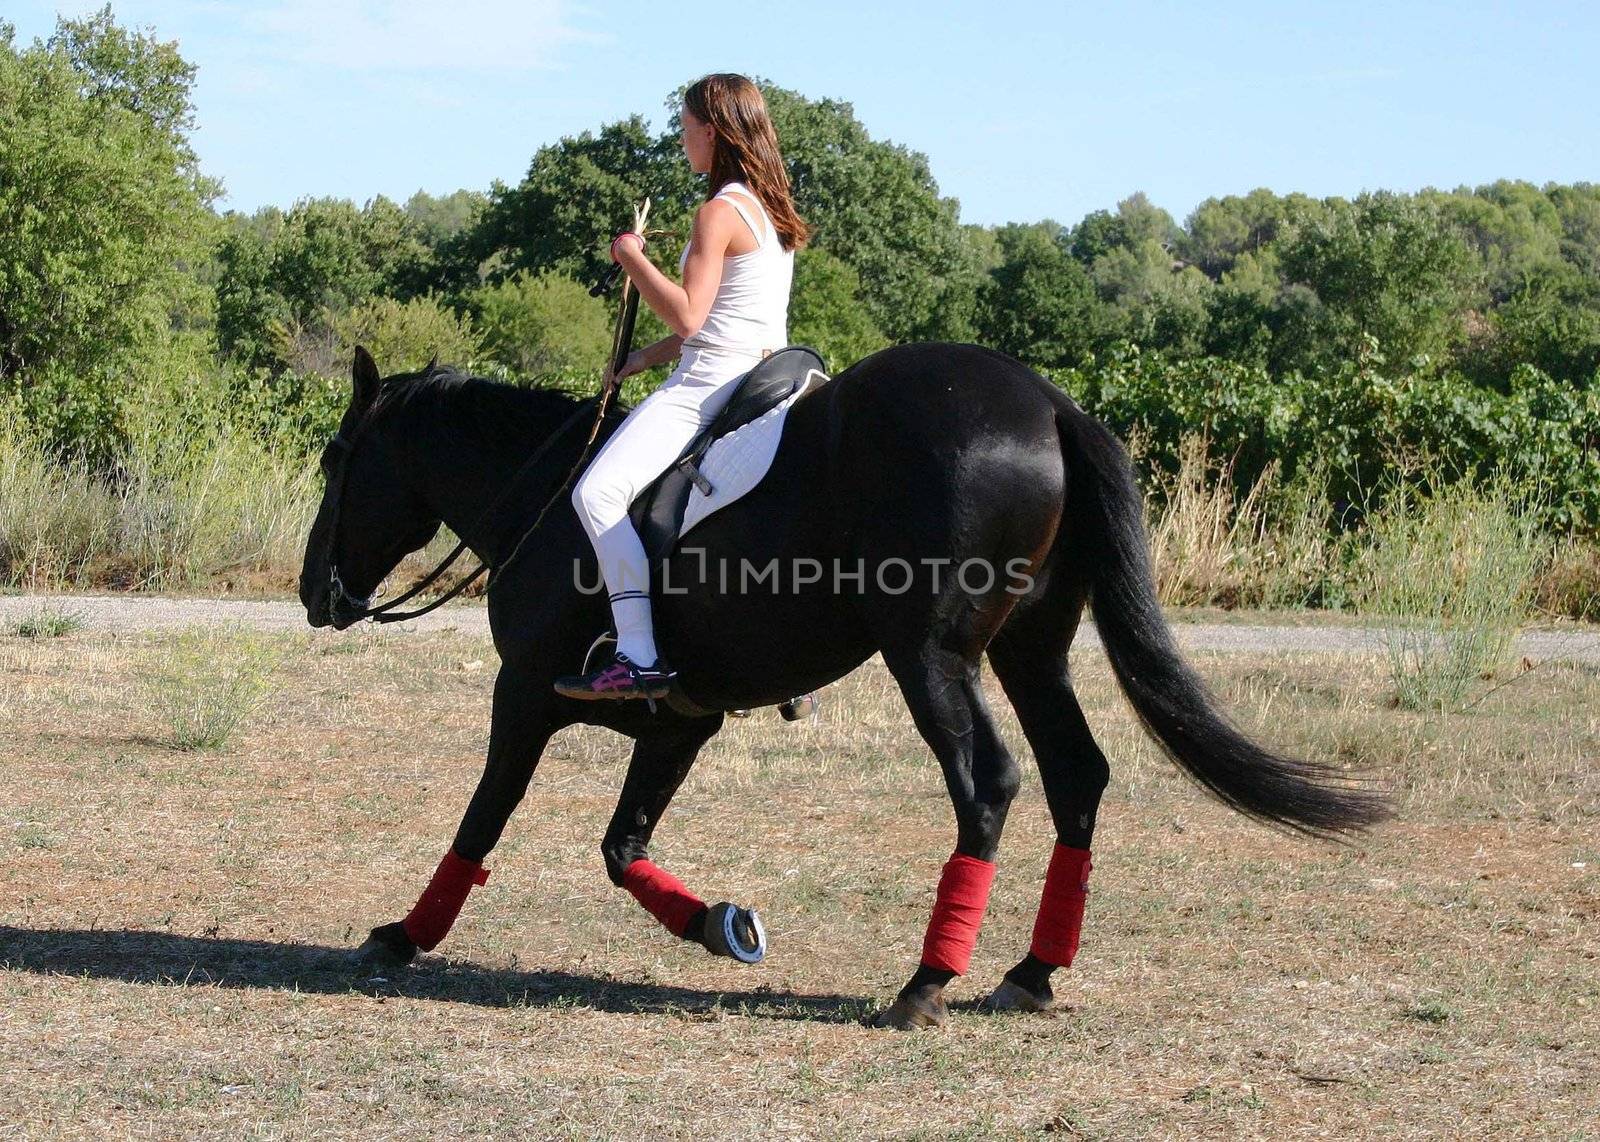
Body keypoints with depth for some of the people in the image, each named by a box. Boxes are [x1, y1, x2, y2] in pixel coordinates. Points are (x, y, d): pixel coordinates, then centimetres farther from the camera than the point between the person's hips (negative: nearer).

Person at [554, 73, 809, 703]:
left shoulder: (720, 212, -13)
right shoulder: (773, 210, 16)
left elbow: (687, 317, -19)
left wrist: (632, 257, -7)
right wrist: (646, 358, 17)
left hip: (710, 385, -11)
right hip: (767, 373, 11)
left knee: (599, 491, -21)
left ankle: (640, 657, -29)